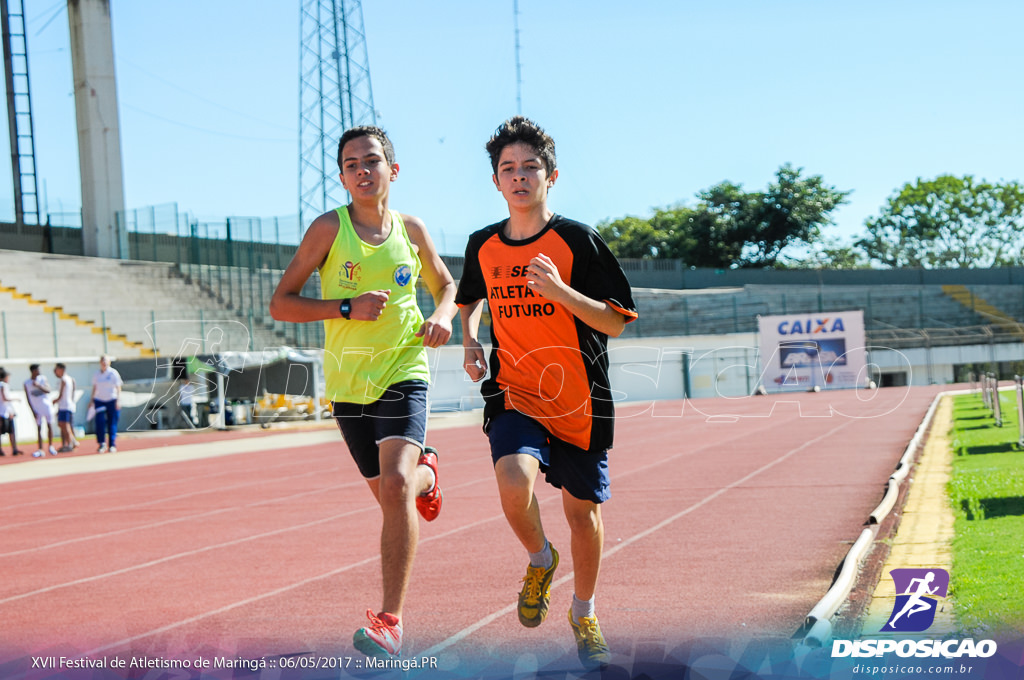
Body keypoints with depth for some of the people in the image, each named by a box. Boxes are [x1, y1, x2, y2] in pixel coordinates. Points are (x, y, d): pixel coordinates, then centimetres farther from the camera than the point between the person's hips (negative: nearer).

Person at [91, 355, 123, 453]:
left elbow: (118, 387, -2)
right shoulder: (96, 374, 9)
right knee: (100, 422, -8)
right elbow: (94, 387, 16)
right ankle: (102, 444, -2)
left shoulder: (113, 373, -2)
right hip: (99, 400, 3)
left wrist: (118, 400, -9)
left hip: (111, 400, -2)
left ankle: (112, 445, 5)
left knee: (112, 423, 0)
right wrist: (92, 400, 12)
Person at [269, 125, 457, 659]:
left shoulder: (411, 230, 3)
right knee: (389, 493, 13)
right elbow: (280, 304, -5)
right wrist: (347, 308, -18)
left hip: (403, 374, -1)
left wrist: (443, 315, -1)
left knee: (395, 485, -22)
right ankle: (425, 473, 52)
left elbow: (445, 284, 22)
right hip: (348, 383, 1)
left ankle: (390, 621, -17)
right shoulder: (330, 228, -4)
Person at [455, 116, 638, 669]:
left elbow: (616, 321, -9)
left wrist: (560, 290, -23)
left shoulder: (577, 240, -7)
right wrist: (470, 338, 7)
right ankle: (540, 559, 7)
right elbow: (472, 298, 26)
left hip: (580, 401, -1)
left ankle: (584, 614, 34)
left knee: (583, 509, 8)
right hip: (513, 395, 1)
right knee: (516, 482, -26)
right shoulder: (483, 246, 4)